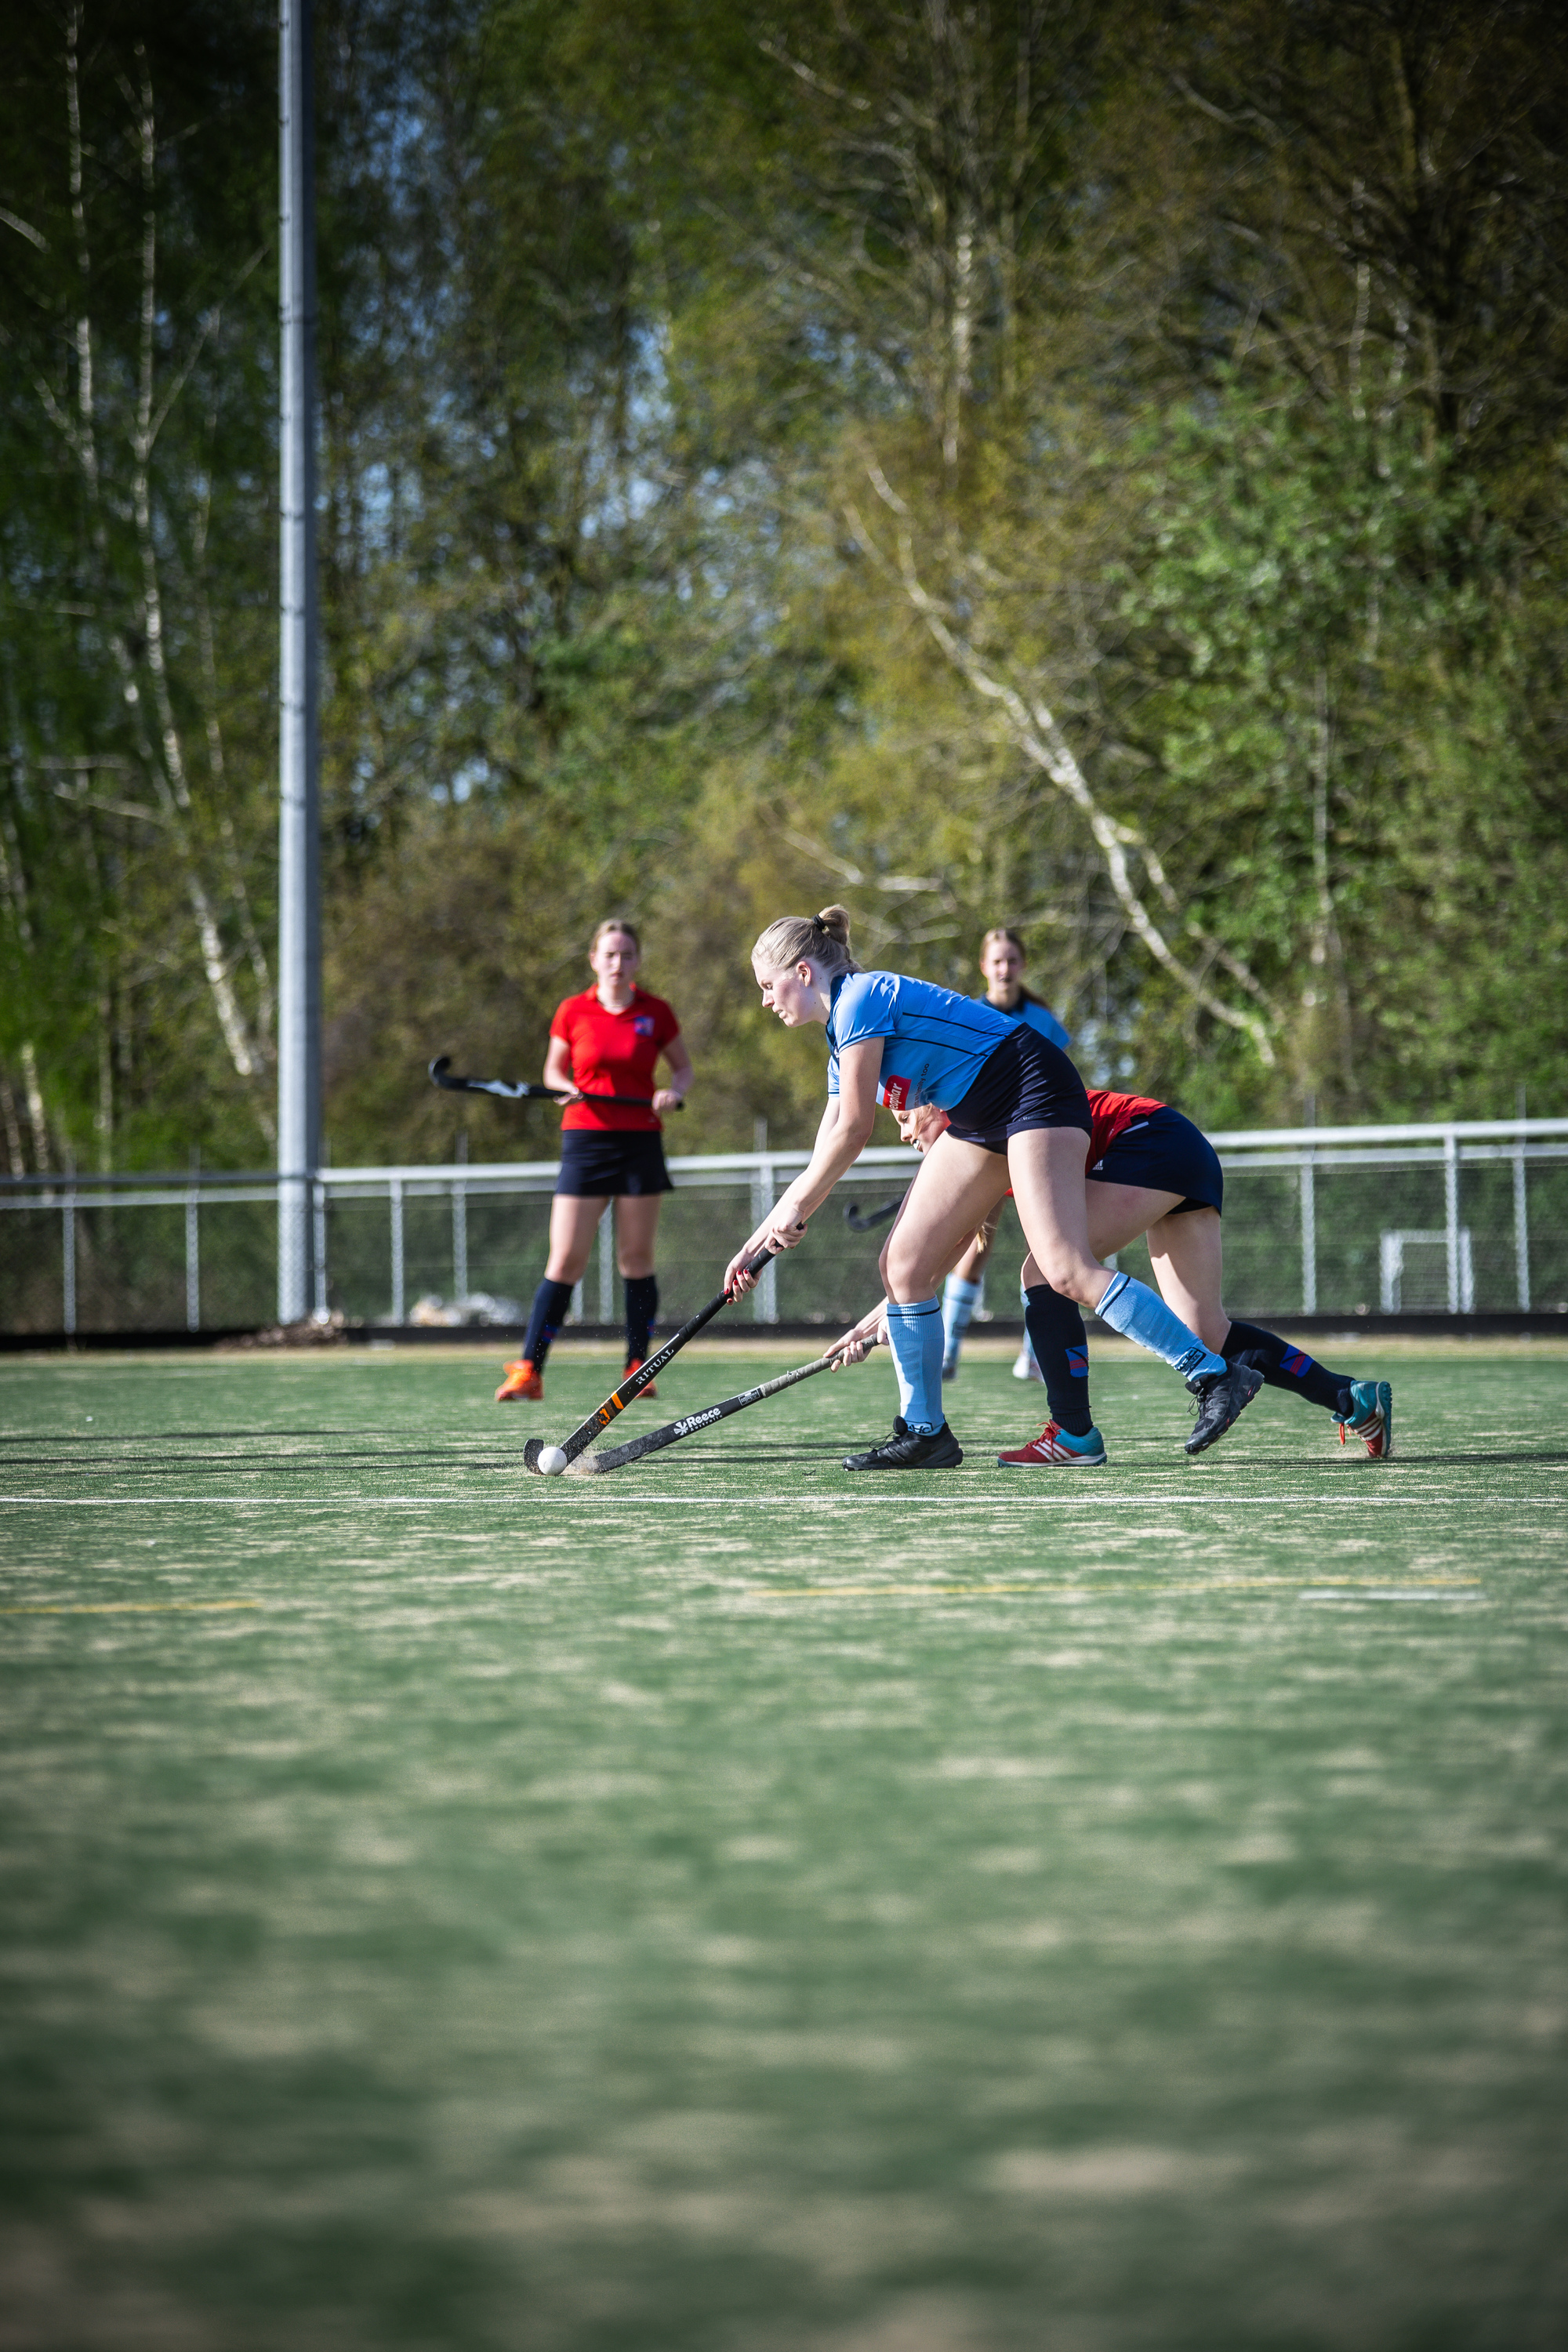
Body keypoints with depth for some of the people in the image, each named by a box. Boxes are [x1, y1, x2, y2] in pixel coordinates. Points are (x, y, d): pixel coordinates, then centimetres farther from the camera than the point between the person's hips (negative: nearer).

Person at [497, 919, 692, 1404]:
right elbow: (553, 1069, 13)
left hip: (640, 1141, 1)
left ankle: (637, 1369, 10)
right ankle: (528, 1372, -6)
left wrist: (674, 1091, -8)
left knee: (637, 1259, 2)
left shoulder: (655, 1013, 3)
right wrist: (566, 1088, -9)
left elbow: (683, 1067, 13)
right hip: (585, 1139, -1)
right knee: (565, 1261, -7)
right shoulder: (573, 1012, 2)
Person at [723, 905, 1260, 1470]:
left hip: (1034, 1091, -10)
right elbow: (823, 1162, 21)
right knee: (903, 1265, 2)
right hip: (979, 1121, 10)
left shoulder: (860, 999, -13)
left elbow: (853, 1132, -13)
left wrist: (794, 1210, -2)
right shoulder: (841, 1040, 17)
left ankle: (1215, 1376, -23)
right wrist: (757, 1244, 20)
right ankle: (925, 1434, 10)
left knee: (1068, 1270, -23)